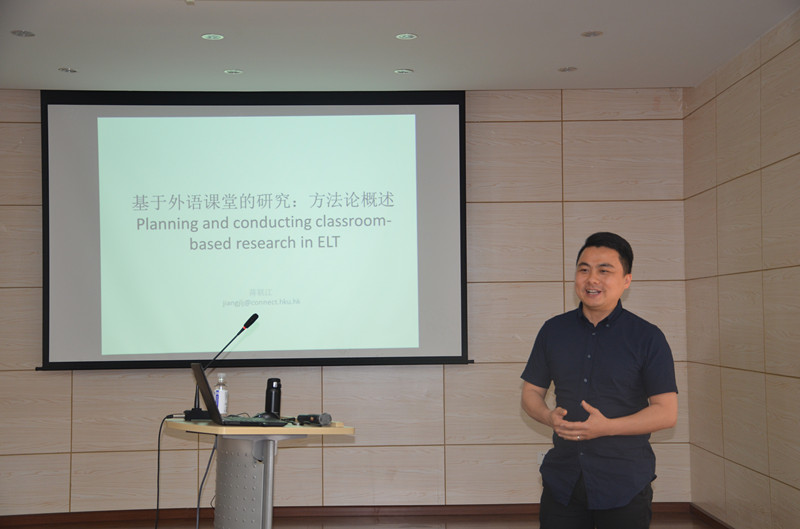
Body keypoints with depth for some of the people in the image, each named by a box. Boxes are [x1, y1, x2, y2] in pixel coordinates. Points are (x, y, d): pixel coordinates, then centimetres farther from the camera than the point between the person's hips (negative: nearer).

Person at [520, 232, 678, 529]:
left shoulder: (648, 338, -3)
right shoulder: (553, 331, 8)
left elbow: (667, 412, -6)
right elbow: (531, 392, 14)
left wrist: (606, 427, -18)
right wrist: (550, 417, -9)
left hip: (625, 485, -3)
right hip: (562, 480, 3)